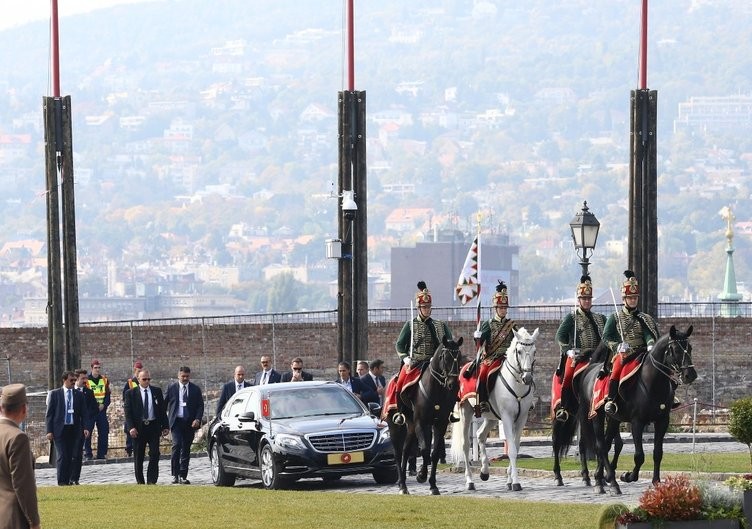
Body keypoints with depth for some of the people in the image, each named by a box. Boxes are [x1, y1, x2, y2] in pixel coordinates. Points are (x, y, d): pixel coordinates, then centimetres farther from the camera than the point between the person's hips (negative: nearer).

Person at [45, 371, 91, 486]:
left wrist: (85, 428, -5)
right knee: (62, 456, -10)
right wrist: (49, 431, -6)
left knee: (70, 456, 3)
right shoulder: (55, 394, 2)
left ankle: (67, 480, 9)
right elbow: (49, 413, 2)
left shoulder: (79, 395, 9)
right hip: (60, 429, -3)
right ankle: (61, 481, -7)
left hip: (74, 429, 3)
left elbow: (84, 413, 9)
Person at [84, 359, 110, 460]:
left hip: (101, 410, 4)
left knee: (104, 432, 2)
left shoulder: (104, 380, 10)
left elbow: (107, 395, 11)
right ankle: (88, 454, 0)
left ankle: (101, 454, 9)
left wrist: (104, 405, -7)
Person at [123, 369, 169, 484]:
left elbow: (163, 410, 10)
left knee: (154, 455, -7)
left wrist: (165, 426, 4)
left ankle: (152, 481, -4)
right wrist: (131, 427, -16)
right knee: (138, 457, 5)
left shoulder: (157, 391, 8)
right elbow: (128, 412, -4)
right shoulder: (131, 393, 0)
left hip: (154, 427, 1)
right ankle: (140, 481, 14)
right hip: (138, 428, -1)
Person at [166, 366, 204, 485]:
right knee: (176, 445, -17)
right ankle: (175, 474, -12)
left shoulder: (195, 389, 7)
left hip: (190, 423, 2)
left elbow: (200, 406, 5)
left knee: (186, 449, 5)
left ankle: (183, 476, 10)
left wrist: (197, 419, -10)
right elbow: (166, 405, 8)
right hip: (176, 422, -2)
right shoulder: (172, 389, 5)